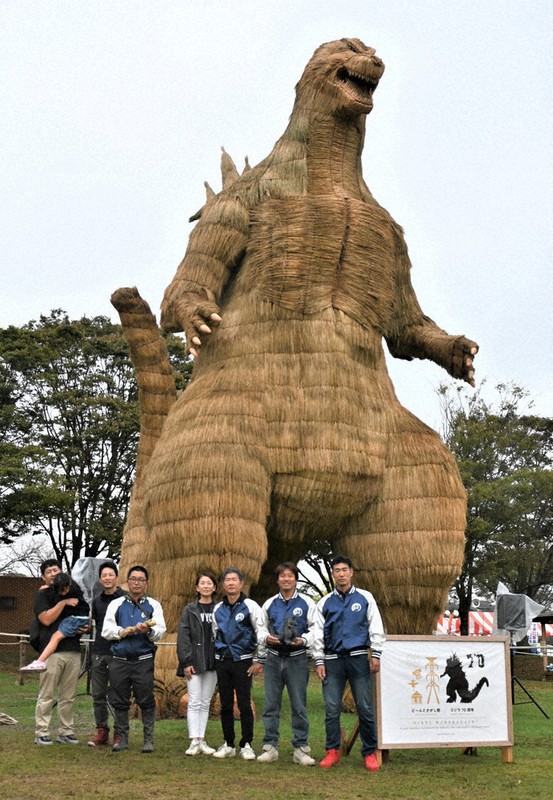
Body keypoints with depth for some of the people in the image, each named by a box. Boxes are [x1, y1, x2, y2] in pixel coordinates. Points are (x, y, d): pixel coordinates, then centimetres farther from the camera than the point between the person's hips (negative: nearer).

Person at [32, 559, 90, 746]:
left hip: (73, 650, 5)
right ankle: (42, 733, 1)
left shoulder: (74, 593, 20)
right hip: (52, 651, -5)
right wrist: (63, 602, -13)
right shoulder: (42, 595, 3)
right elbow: (46, 619, -11)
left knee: (68, 697, 7)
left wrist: (85, 627, 9)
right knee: (46, 696, -4)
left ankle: (66, 732, 14)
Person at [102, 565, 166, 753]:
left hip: (144, 661, -1)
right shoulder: (116, 604, 12)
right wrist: (124, 631, -12)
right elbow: (106, 631, 4)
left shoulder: (153, 605, 10)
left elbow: (160, 631, -1)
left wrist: (148, 630, -22)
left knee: (146, 702, -2)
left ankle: (149, 739, 7)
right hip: (119, 661, 1)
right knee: (119, 702, 6)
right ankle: (121, 738, 18)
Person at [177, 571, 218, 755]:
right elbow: (183, 637, -3)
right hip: (194, 662, -2)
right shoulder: (189, 610, 1)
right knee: (194, 702, -4)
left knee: (205, 703, 8)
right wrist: (186, 662, -10)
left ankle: (202, 740, 13)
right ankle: (194, 742, -2)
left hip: (212, 663, 2)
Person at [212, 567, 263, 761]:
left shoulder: (250, 606, -5)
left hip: (243, 661, -4)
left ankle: (246, 745, 6)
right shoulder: (218, 609, 8)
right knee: (225, 705, 8)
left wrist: (258, 661, -7)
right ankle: (228, 745, 17)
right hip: (222, 662, 4)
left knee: (244, 704, -3)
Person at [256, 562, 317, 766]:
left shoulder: (306, 603, 3)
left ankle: (301, 749, 8)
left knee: (299, 705, 1)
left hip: (297, 659, -2)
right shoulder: (269, 604, 11)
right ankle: (270, 747, 12)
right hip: (273, 658, 2)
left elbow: (315, 629, 2)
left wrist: (303, 640, -15)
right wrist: (266, 637, -5)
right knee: (271, 704, 5)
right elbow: (261, 628, 17)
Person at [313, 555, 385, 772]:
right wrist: (319, 661, 5)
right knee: (331, 709, 2)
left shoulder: (365, 598, 7)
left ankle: (369, 753, 9)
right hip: (333, 659, 2)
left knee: (365, 708, -1)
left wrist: (376, 655, -1)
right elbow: (318, 634, 11)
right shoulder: (325, 603, 10)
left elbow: (376, 628, 6)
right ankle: (332, 752, 12)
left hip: (358, 658, -1)